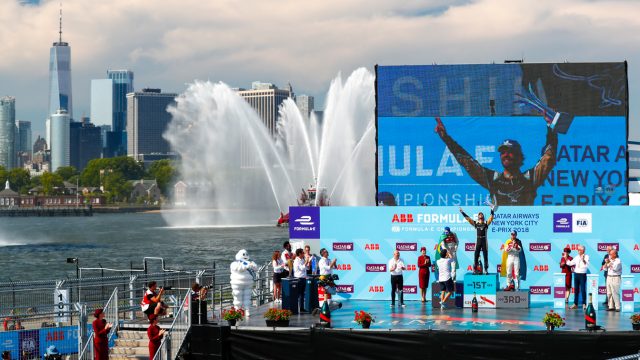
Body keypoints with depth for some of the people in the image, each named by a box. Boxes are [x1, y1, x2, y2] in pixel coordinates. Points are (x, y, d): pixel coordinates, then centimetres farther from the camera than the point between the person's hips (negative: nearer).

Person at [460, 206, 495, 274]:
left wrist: (492, 211, -12)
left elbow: (491, 218, -4)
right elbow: (468, 218, 8)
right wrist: (462, 212, 5)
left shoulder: (486, 223, 5)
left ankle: (486, 269, 3)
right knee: (476, 256, 1)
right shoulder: (475, 224, 8)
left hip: (484, 241, -1)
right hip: (478, 242, 1)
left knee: (485, 256, 1)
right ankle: (475, 269, 5)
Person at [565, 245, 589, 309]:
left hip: (582, 275, -5)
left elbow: (587, 265, -18)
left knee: (583, 289, -5)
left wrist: (583, 260, -31)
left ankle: (584, 304, 3)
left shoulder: (586, 257, -3)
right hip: (576, 274, 5)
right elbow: (570, 263, 18)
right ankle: (575, 304, 14)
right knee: (576, 289, 8)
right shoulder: (576, 257, 12)